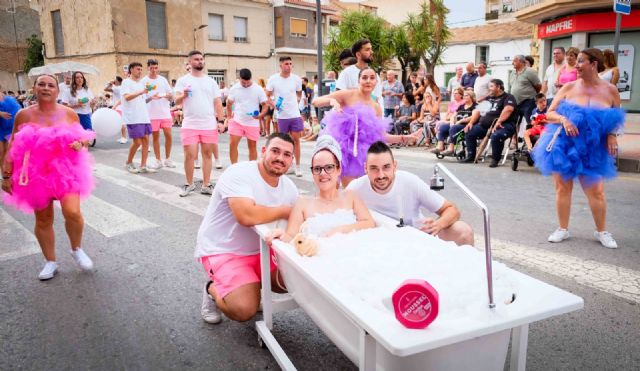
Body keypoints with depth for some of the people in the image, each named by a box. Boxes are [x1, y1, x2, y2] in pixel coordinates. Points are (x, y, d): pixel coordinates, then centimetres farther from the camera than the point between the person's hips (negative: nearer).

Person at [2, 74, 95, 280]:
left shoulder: (69, 113, 0)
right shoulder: (24, 115, 0)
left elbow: (84, 138, 11)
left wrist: (80, 143, -13)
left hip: (66, 169, -1)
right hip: (36, 172, 1)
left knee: (72, 211, -20)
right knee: (43, 220, 10)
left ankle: (77, 249, 9)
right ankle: (50, 261, 27)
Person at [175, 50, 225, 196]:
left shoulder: (211, 81, 11)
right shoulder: (183, 80, 3)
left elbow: (217, 102, 9)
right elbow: (177, 101, -4)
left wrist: (221, 121, 0)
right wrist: (183, 95, -27)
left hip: (209, 125, 2)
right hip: (190, 125, -2)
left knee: (207, 154, 5)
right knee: (189, 155, -4)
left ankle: (206, 185, 13)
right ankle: (189, 184, 13)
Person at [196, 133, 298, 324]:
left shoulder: (289, 187, 0)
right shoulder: (239, 174, -22)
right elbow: (246, 216, -36)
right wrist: (284, 211, -21)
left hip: (259, 250, 7)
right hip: (221, 251, -7)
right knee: (245, 310, -22)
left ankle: (251, 284, 20)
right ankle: (213, 290, 10)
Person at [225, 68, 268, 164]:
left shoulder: (258, 89, -7)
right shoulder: (234, 88, -1)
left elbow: (265, 104, -4)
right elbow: (229, 104, 12)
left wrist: (261, 115, -22)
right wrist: (229, 117, 7)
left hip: (253, 123, -1)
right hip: (236, 121, 1)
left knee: (252, 147, 7)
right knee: (232, 144, -7)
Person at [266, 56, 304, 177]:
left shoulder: (296, 79, 1)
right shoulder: (273, 79, -3)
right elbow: (267, 96, 2)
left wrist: (297, 100, 5)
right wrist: (273, 104, -14)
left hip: (295, 114, 1)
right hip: (281, 115, -1)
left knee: (296, 140, 2)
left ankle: (297, 166, 10)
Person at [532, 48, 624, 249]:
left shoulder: (610, 90, -1)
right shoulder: (569, 87, -2)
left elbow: (617, 119, 10)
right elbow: (549, 113, -2)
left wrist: (612, 134, -8)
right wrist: (563, 119, -21)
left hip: (593, 148, 0)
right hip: (564, 145, 1)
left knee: (596, 191, -1)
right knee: (563, 188, 6)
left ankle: (602, 231, 19)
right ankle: (563, 229, 19)